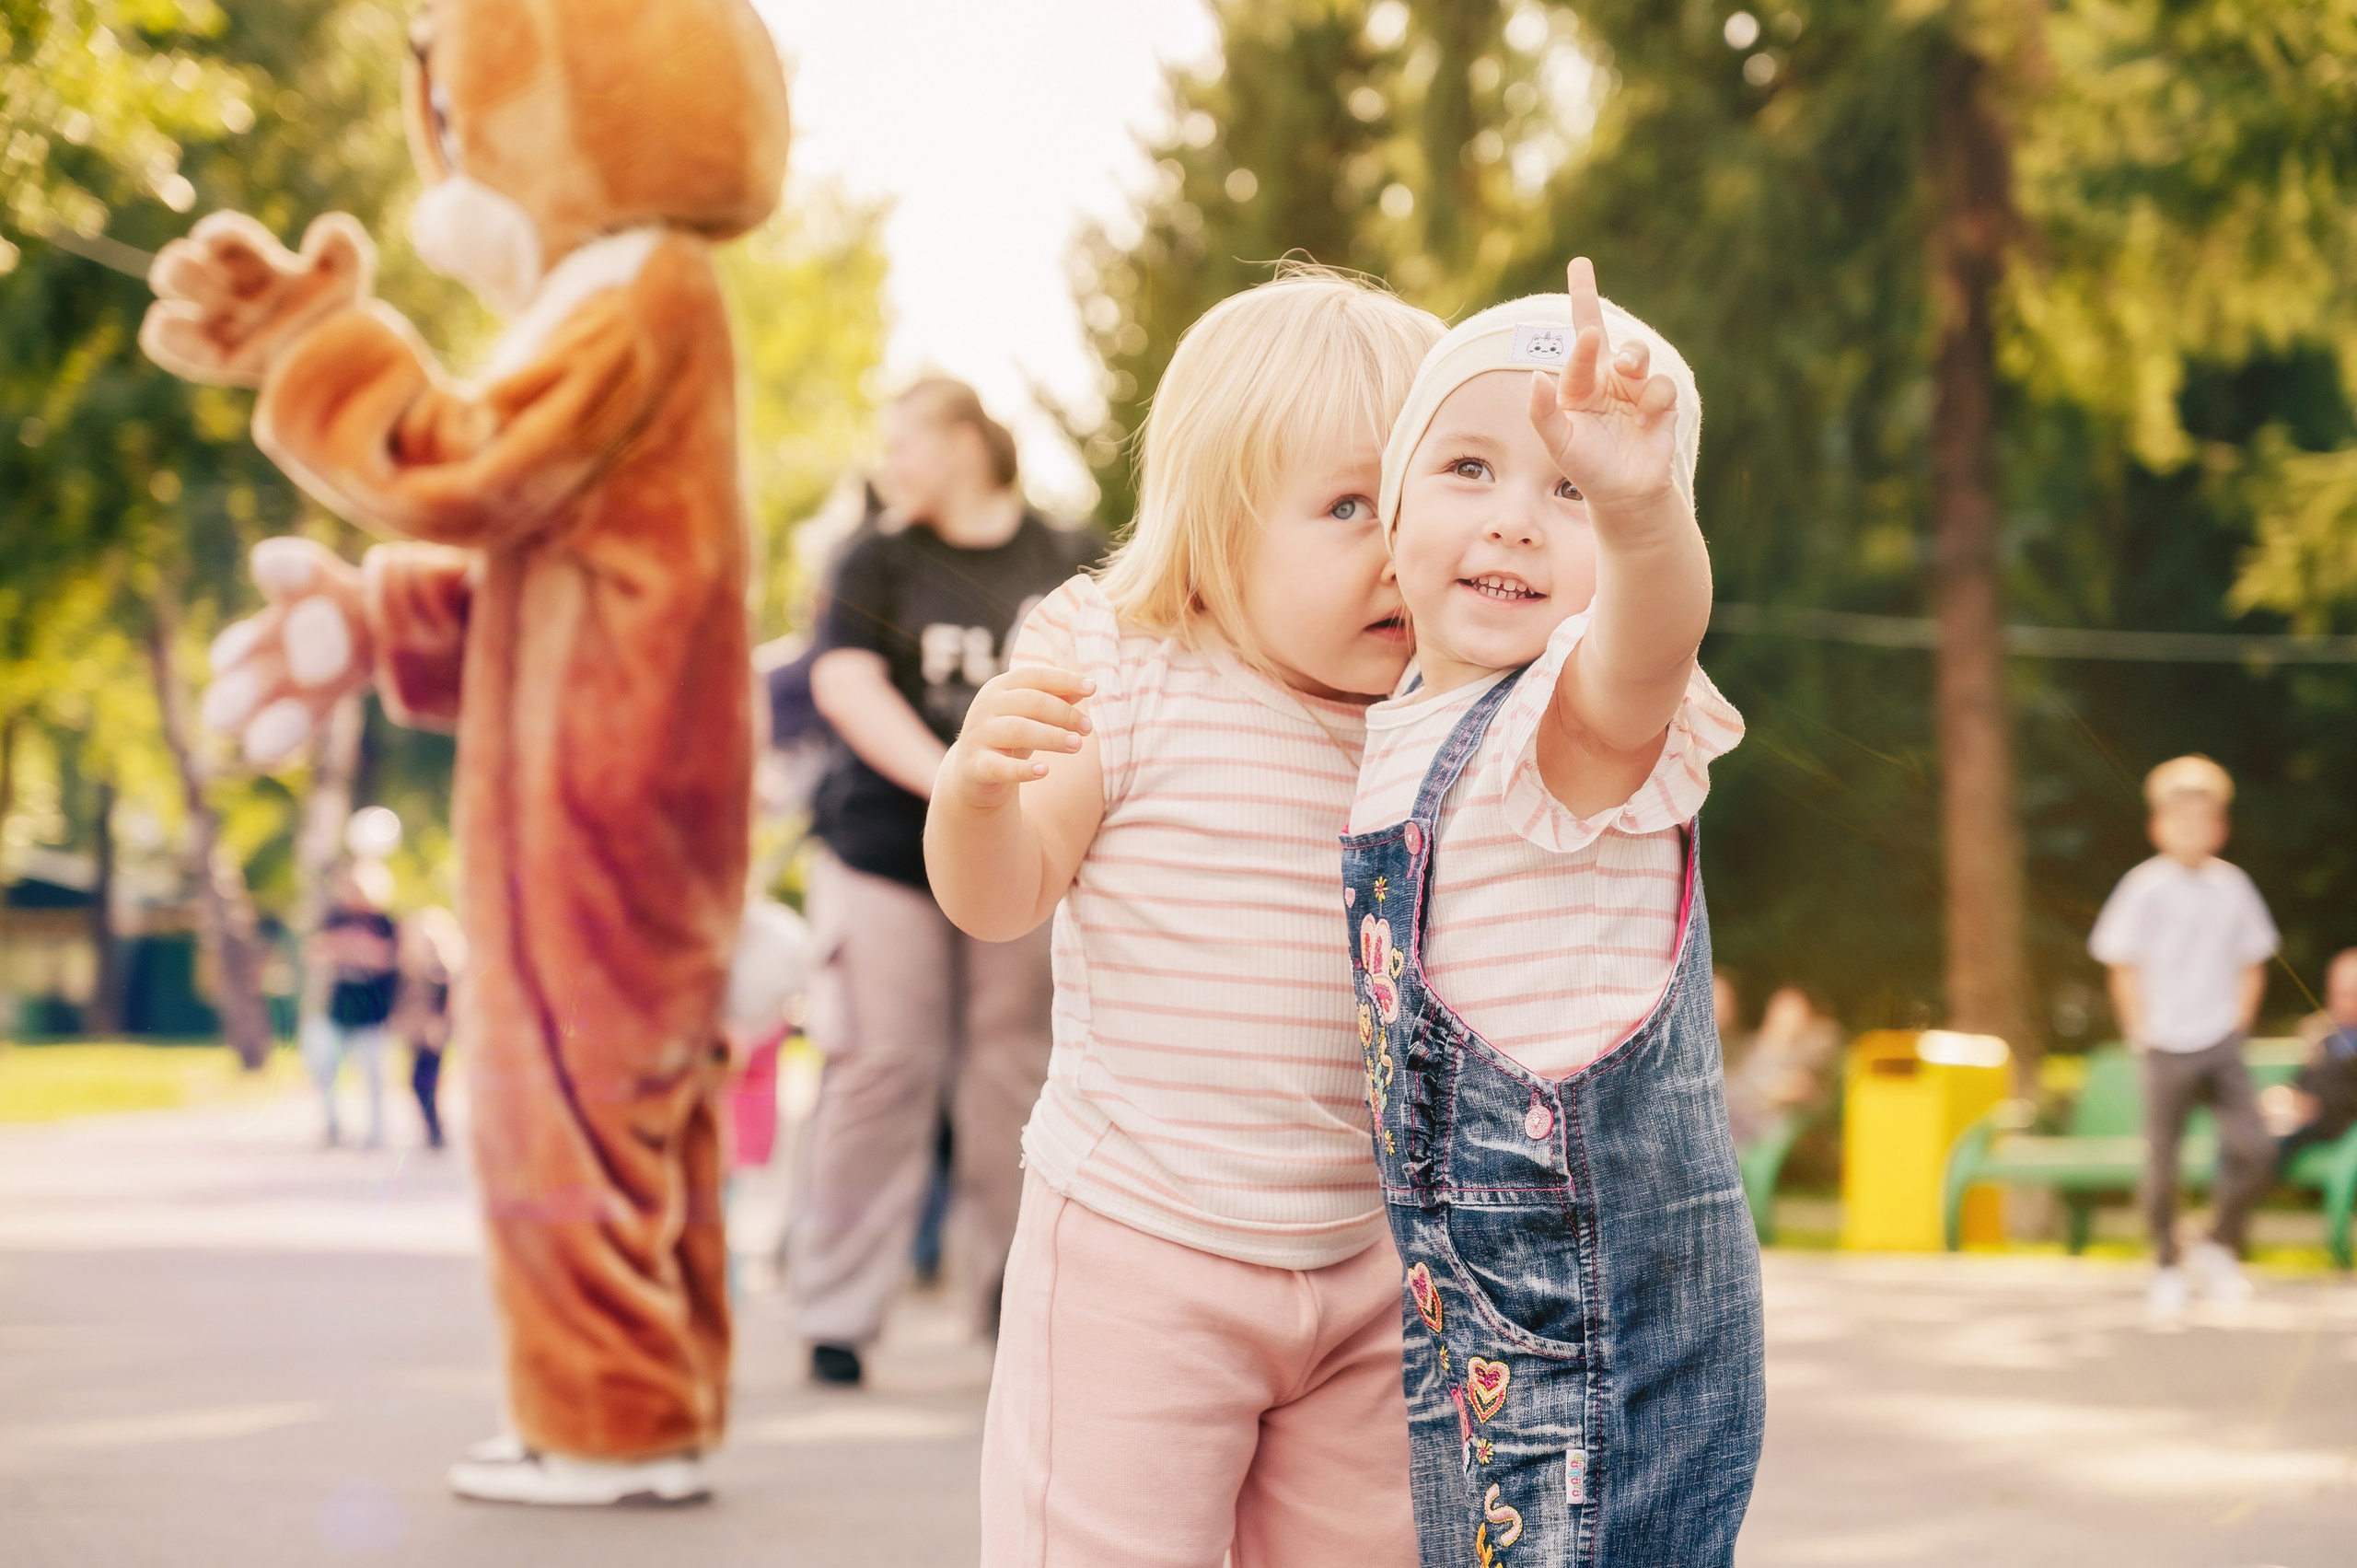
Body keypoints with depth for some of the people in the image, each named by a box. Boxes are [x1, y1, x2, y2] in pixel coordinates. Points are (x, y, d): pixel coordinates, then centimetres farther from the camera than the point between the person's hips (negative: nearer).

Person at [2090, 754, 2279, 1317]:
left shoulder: (2233, 886, 3)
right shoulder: (2145, 887, -7)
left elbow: (2252, 966, 13)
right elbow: (2124, 970, -3)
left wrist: (2237, 1027, 5)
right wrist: (2141, 1033, -6)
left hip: (2222, 1045, 3)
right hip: (2167, 1048, -3)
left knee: (2255, 1148, -9)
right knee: (2162, 1161, 2)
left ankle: (2218, 1248, 12)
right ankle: (2166, 1268, 18)